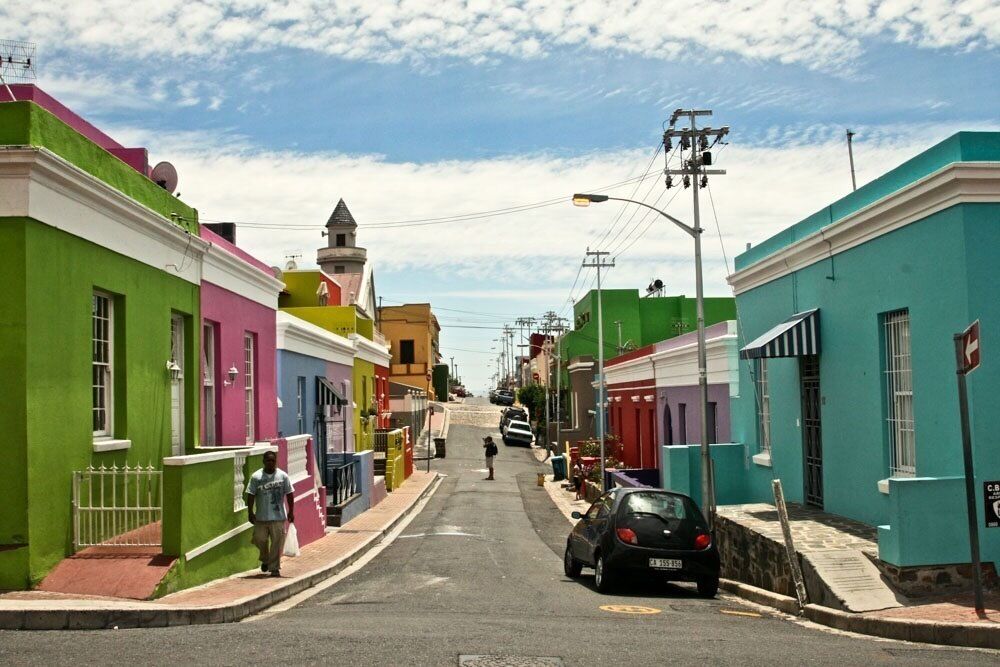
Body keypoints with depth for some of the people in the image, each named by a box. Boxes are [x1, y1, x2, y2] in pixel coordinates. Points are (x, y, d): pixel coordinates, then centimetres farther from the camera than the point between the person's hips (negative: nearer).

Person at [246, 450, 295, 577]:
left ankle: (274, 568, 7)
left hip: (278, 517, 0)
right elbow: (251, 495, 0)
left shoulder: (283, 476, 1)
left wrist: (291, 512, 2)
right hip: (261, 517, 1)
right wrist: (250, 512, -5)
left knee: (277, 543, -2)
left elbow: (289, 494, 4)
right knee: (259, 540, 7)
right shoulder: (256, 477, -1)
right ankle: (265, 560, 34)